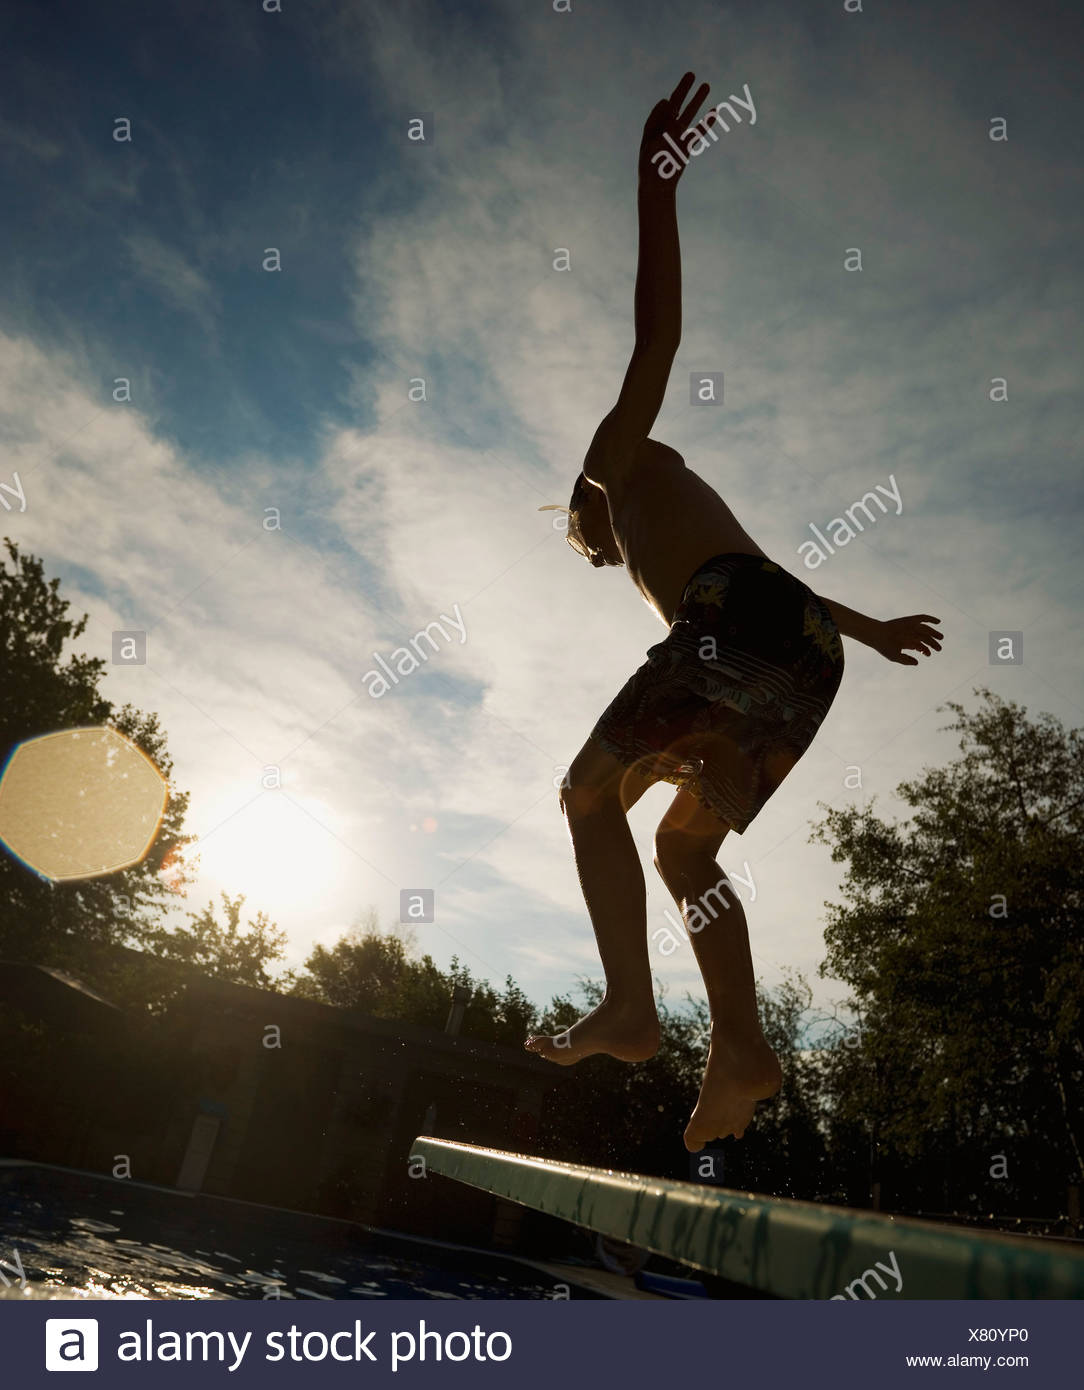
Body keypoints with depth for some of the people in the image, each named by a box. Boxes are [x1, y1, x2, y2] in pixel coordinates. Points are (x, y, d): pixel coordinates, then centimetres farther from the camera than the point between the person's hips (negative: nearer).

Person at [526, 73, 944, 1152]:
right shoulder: (671, 536, 40)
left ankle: (629, 1006, -14)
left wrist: (656, 183, 1)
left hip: (739, 624, -8)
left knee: (592, 791, -3)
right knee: (685, 845, 10)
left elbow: (657, 334, 6)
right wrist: (873, 627, 45)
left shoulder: (623, 456, 21)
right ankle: (741, 1050, -2)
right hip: (808, 662, 8)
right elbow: (786, 587, 42)